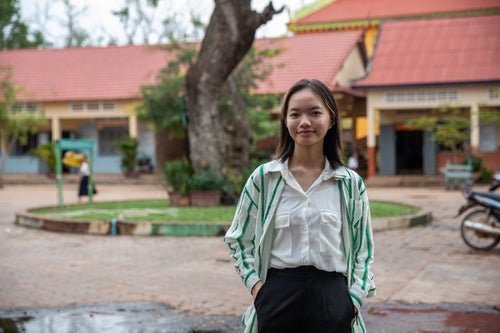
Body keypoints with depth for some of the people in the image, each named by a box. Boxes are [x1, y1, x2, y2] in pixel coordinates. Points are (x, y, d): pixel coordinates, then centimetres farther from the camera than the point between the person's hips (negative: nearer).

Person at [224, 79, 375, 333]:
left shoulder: (350, 183, 3)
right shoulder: (263, 178, 0)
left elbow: (363, 250, 7)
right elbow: (238, 240, 8)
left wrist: (354, 299, -4)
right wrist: (254, 283, -4)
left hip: (332, 299, 1)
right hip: (277, 297, 0)